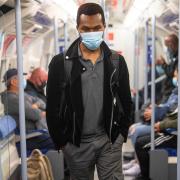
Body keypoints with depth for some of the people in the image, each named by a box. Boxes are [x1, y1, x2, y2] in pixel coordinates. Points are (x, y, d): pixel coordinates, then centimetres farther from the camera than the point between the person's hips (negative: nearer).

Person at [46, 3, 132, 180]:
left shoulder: (117, 62, 1)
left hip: (110, 140, 1)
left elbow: (125, 101, 8)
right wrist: (60, 140, -3)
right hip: (76, 142, -1)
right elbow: (53, 106, -3)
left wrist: (121, 133, 4)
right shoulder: (60, 63, -6)